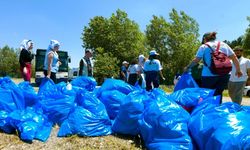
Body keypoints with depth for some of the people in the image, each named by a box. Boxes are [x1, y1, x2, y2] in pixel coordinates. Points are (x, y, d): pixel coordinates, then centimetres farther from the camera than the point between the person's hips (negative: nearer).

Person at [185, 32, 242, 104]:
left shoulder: (204, 46, 2)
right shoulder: (224, 45, 15)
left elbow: (196, 60, -2)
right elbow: (234, 58, 15)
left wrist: (188, 67, 11)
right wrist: (238, 70, 21)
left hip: (209, 75, -4)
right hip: (224, 74, 4)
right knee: (218, 94, 11)